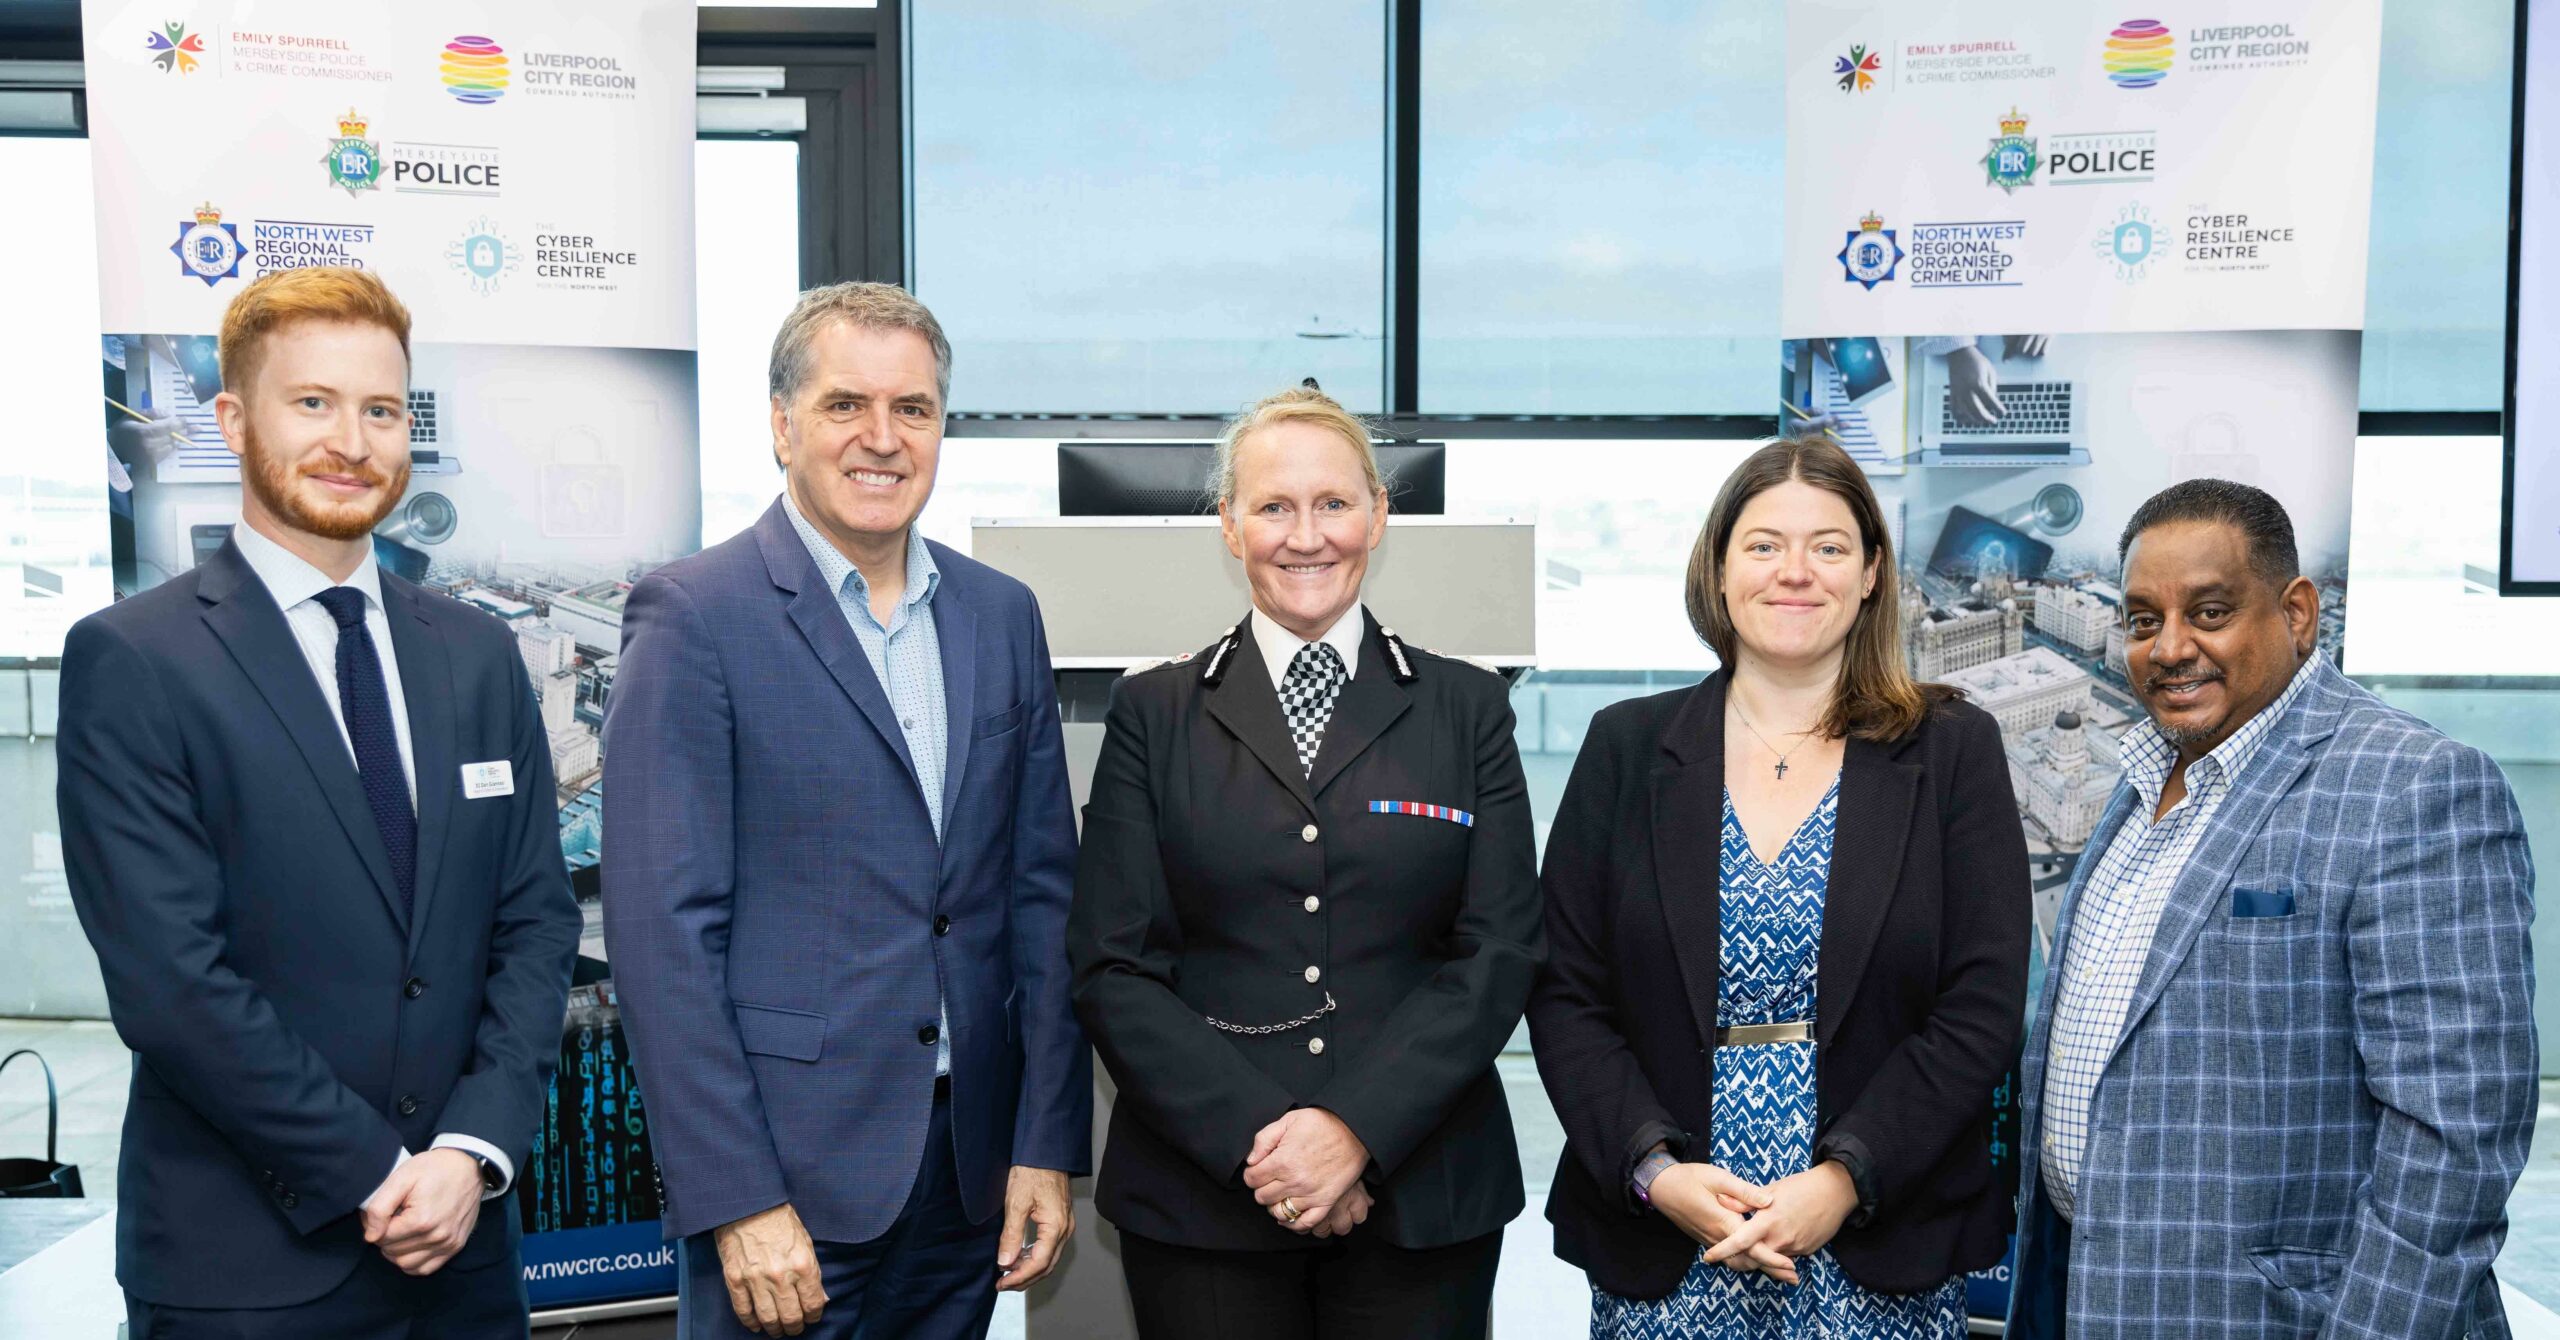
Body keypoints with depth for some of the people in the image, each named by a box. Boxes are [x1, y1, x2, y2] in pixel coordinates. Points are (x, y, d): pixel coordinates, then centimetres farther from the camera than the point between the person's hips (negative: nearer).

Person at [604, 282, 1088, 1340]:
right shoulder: (693, 617, -8)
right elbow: (662, 930, -12)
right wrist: (739, 1202, -15)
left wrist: (1048, 1146, 3)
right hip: (785, 1179, -5)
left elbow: (1042, 892, 8)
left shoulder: (1002, 615, 8)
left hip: (968, 1176, 5)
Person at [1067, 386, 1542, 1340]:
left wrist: (1359, 1128, -13)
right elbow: (1112, 966, -2)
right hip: (1203, 1203, 0)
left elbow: (1499, 951, -2)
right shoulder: (1155, 714, 4)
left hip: (1421, 1197, 1)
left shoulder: (1468, 708, 5)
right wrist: (1253, 1140, -13)